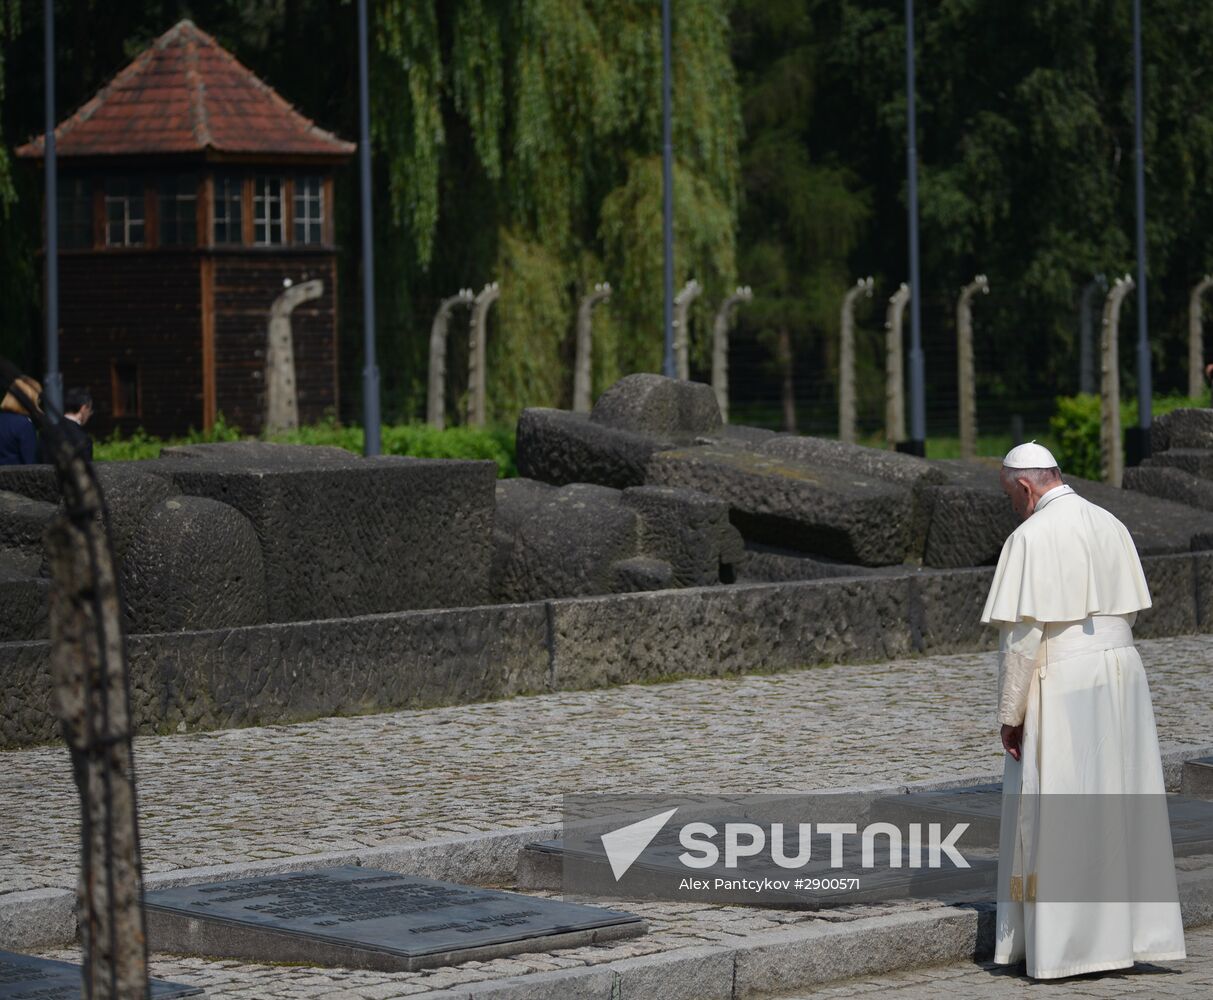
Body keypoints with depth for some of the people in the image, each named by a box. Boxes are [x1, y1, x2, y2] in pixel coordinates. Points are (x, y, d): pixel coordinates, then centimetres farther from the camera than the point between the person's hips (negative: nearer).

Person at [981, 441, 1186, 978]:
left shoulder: (1031, 537, -13)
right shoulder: (1111, 525, 10)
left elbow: (1022, 633, -15)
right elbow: (1130, 610, 15)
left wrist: (1010, 713, -9)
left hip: (1063, 688, -7)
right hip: (1122, 676, 7)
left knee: (1057, 813, 0)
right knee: (1122, 808, 11)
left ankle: (1068, 940, 3)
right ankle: (1135, 929, 15)